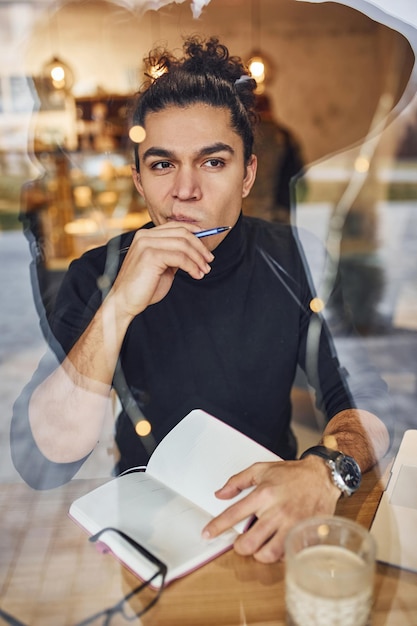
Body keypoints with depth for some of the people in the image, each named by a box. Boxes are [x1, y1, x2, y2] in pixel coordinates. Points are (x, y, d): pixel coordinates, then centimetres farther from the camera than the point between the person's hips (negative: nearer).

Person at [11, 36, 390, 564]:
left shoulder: (293, 262, -5)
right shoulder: (97, 275, -7)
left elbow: (369, 397, -6)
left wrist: (325, 472, -28)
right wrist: (117, 308, -28)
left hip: (268, 512, 1)